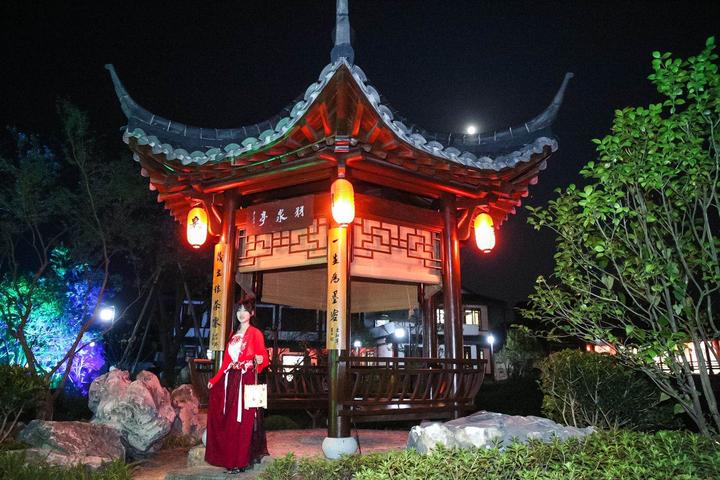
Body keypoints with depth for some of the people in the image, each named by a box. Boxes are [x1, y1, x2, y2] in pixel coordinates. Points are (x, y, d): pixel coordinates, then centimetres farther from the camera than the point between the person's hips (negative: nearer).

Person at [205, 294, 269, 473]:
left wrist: (260, 360, -31)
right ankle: (228, 458, 18)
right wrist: (215, 379, 14)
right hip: (230, 380, 6)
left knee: (242, 420, -5)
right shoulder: (234, 335, 17)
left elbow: (263, 357, -9)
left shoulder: (255, 334, -2)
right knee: (227, 420, 8)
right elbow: (226, 361, 16)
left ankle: (241, 462, 3)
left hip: (246, 381, -6)